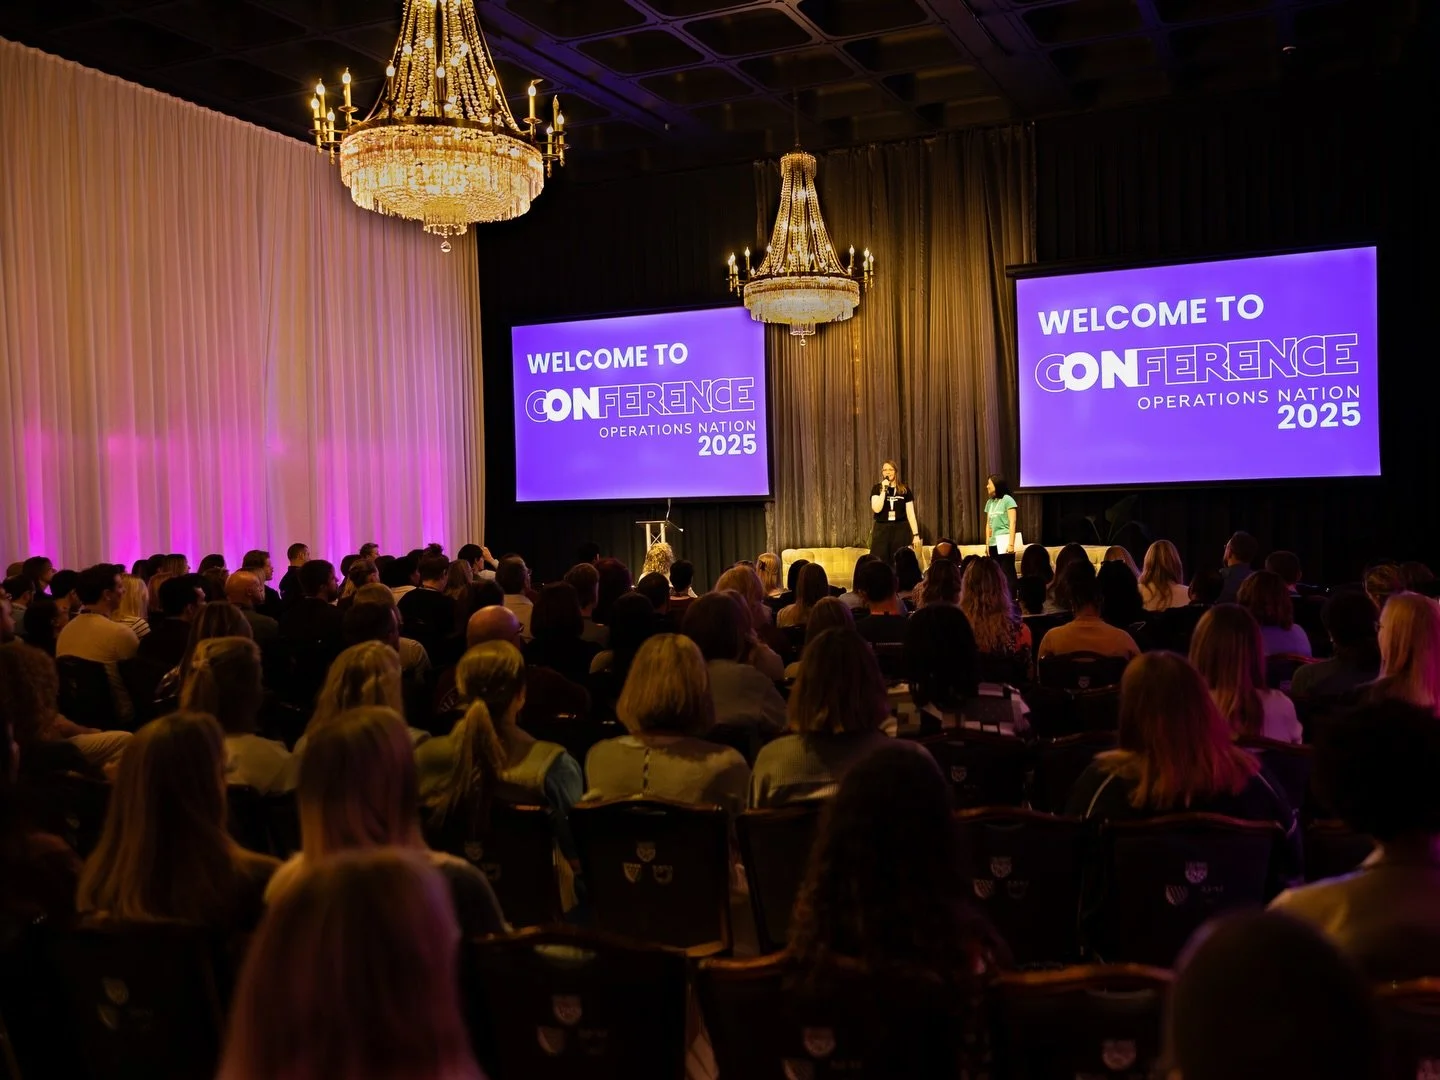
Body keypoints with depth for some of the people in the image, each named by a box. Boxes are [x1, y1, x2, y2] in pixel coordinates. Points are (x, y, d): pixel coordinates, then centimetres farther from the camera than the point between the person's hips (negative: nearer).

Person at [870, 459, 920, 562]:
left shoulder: (904, 489, 5)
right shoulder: (877, 488, 4)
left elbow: (910, 513, 6)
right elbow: (877, 509, -11)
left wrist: (916, 534, 2)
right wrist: (884, 490, -14)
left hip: (900, 530, 0)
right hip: (881, 530, 0)